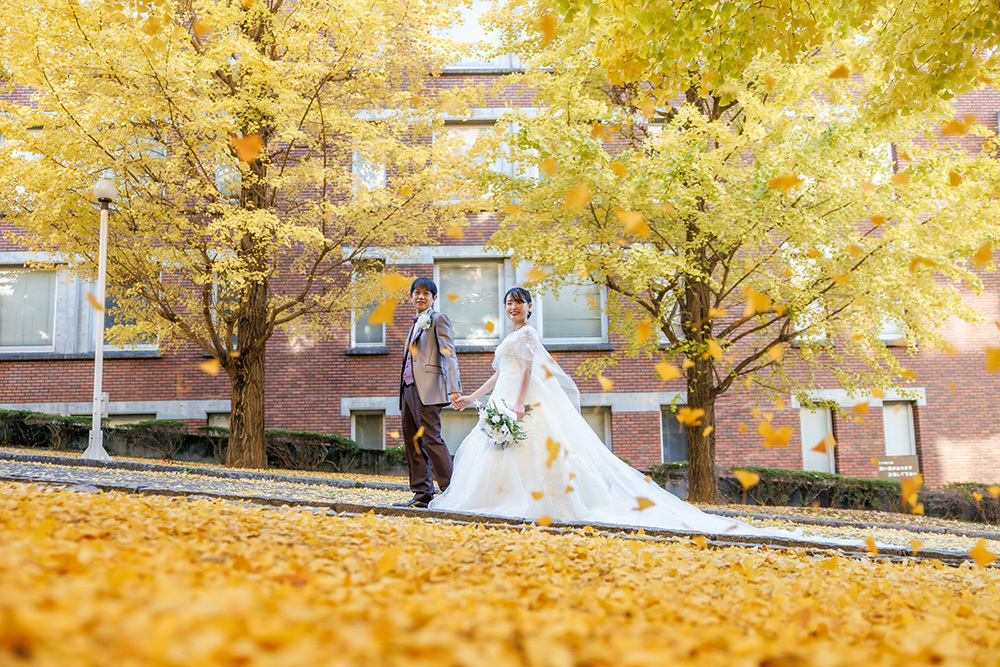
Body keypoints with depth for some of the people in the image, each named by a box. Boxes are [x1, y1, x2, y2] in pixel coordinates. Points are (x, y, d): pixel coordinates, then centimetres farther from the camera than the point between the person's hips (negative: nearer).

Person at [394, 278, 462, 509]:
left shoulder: (439, 319, 1)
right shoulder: (416, 324, 25)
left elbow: (449, 355, -10)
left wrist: (454, 388, -20)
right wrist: (404, 392, 16)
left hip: (427, 389, -9)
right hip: (408, 388, 9)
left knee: (431, 439, -13)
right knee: (412, 441, 7)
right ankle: (422, 493, 12)